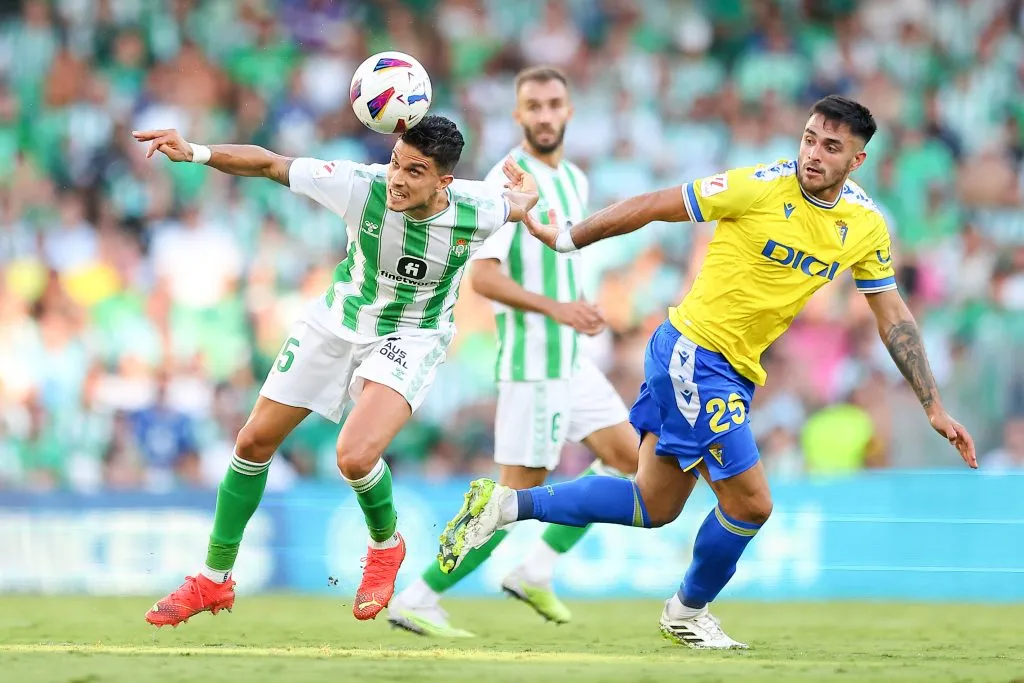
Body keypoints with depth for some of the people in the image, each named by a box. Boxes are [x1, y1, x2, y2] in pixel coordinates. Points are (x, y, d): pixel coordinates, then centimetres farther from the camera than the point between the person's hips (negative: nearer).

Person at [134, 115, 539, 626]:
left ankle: (386, 545, 9)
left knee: (355, 457, -26)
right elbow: (269, 165, -21)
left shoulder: (477, 211, -27)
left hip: (410, 339, -3)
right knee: (255, 442, 6)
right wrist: (194, 153, -30)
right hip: (338, 321, 3)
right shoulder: (362, 186, -26)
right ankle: (213, 581, 24)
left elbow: (521, 199, -3)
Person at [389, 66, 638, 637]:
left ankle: (537, 571, 13)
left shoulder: (575, 180, 13)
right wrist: (556, 309, -28)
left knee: (631, 458, 8)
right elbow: (482, 276, -23)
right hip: (533, 361, -9)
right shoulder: (507, 181, -14)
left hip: (572, 360, 9)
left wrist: (583, 313, 15)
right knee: (519, 493, -7)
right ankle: (419, 600, -1)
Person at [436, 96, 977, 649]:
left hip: (735, 374, 7)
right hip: (693, 351, -7)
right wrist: (565, 240, -4)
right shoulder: (761, 187, -16)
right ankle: (688, 612, 17)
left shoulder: (866, 226, 1)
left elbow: (893, 318, 10)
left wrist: (933, 406, 9)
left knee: (653, 509, 11)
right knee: (751, 503, -9)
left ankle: (505, 504, 19)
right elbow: (653, 207, -8)